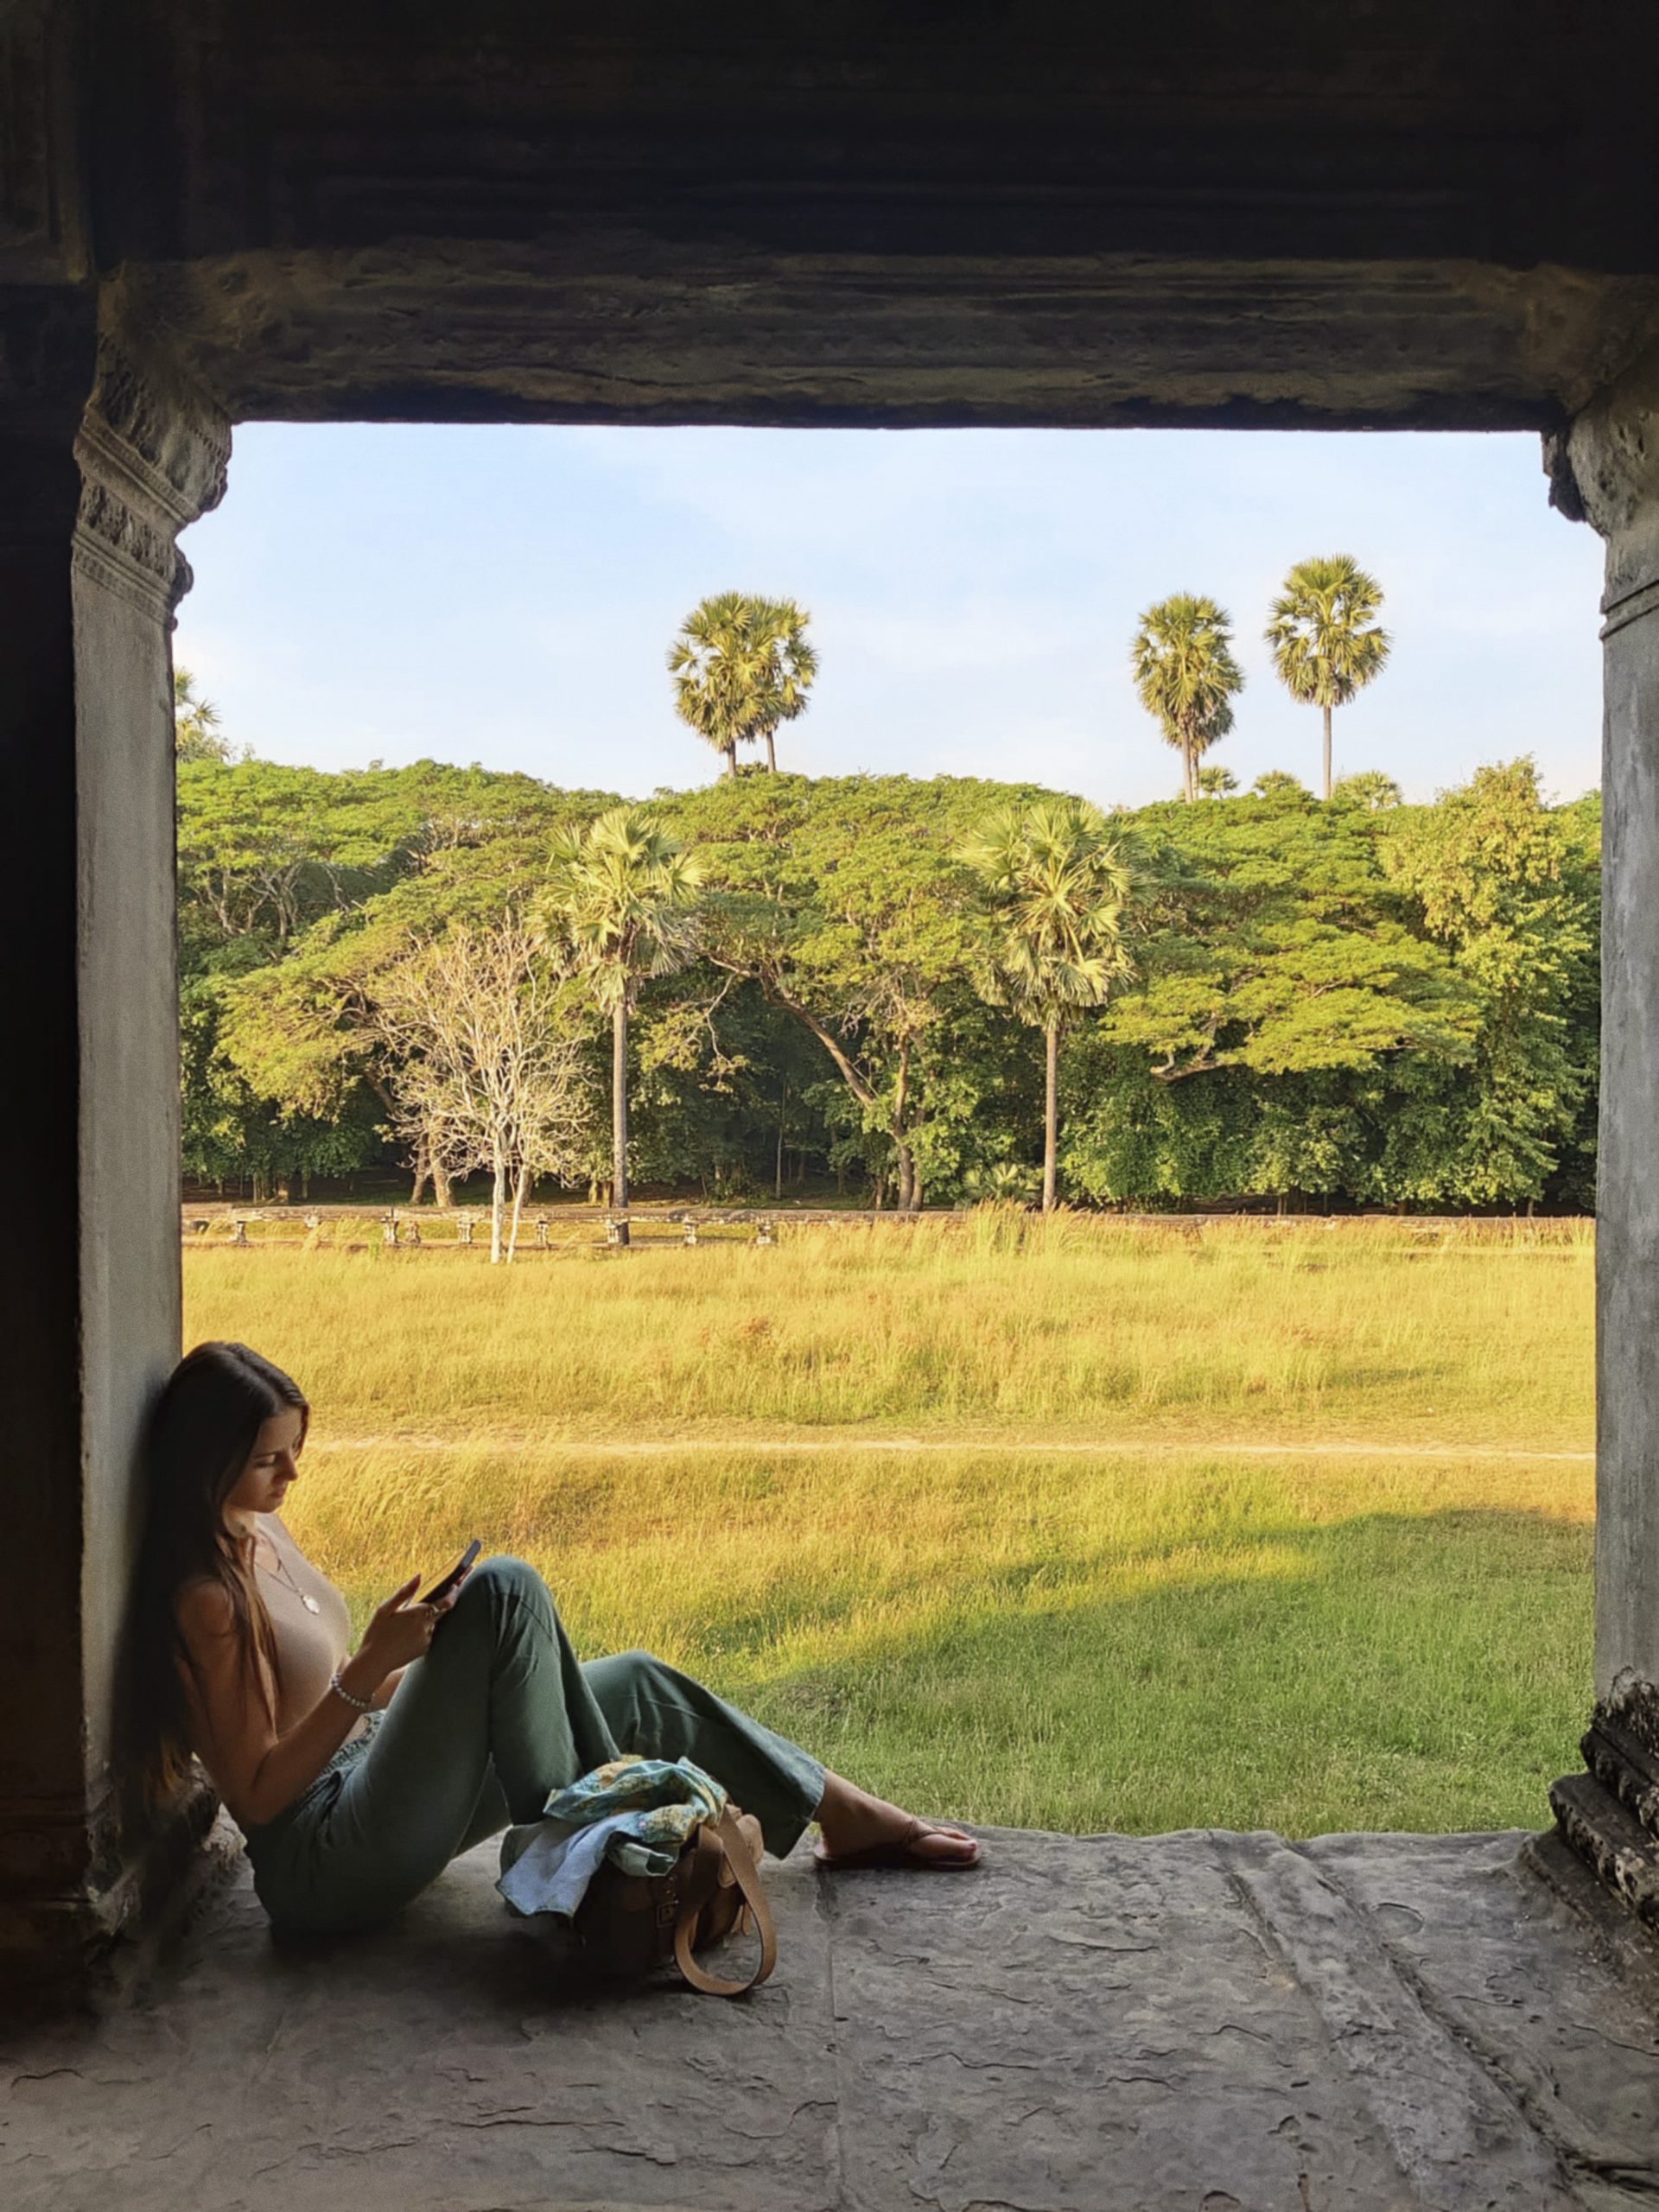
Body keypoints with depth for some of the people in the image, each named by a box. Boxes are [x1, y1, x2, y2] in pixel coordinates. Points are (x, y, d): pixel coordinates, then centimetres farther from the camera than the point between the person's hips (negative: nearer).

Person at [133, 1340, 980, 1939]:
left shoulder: (258, 1529, 9)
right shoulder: (205, 1597, -20)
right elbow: (257, 1795, -19)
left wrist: (400, 1672, 1)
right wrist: (370, 1668, -25)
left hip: (368, 1770, 9)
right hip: (328, 1863, -9)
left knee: (635, 1688, 5)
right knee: (506, 1590, -23)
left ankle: (839, 1812, 17)